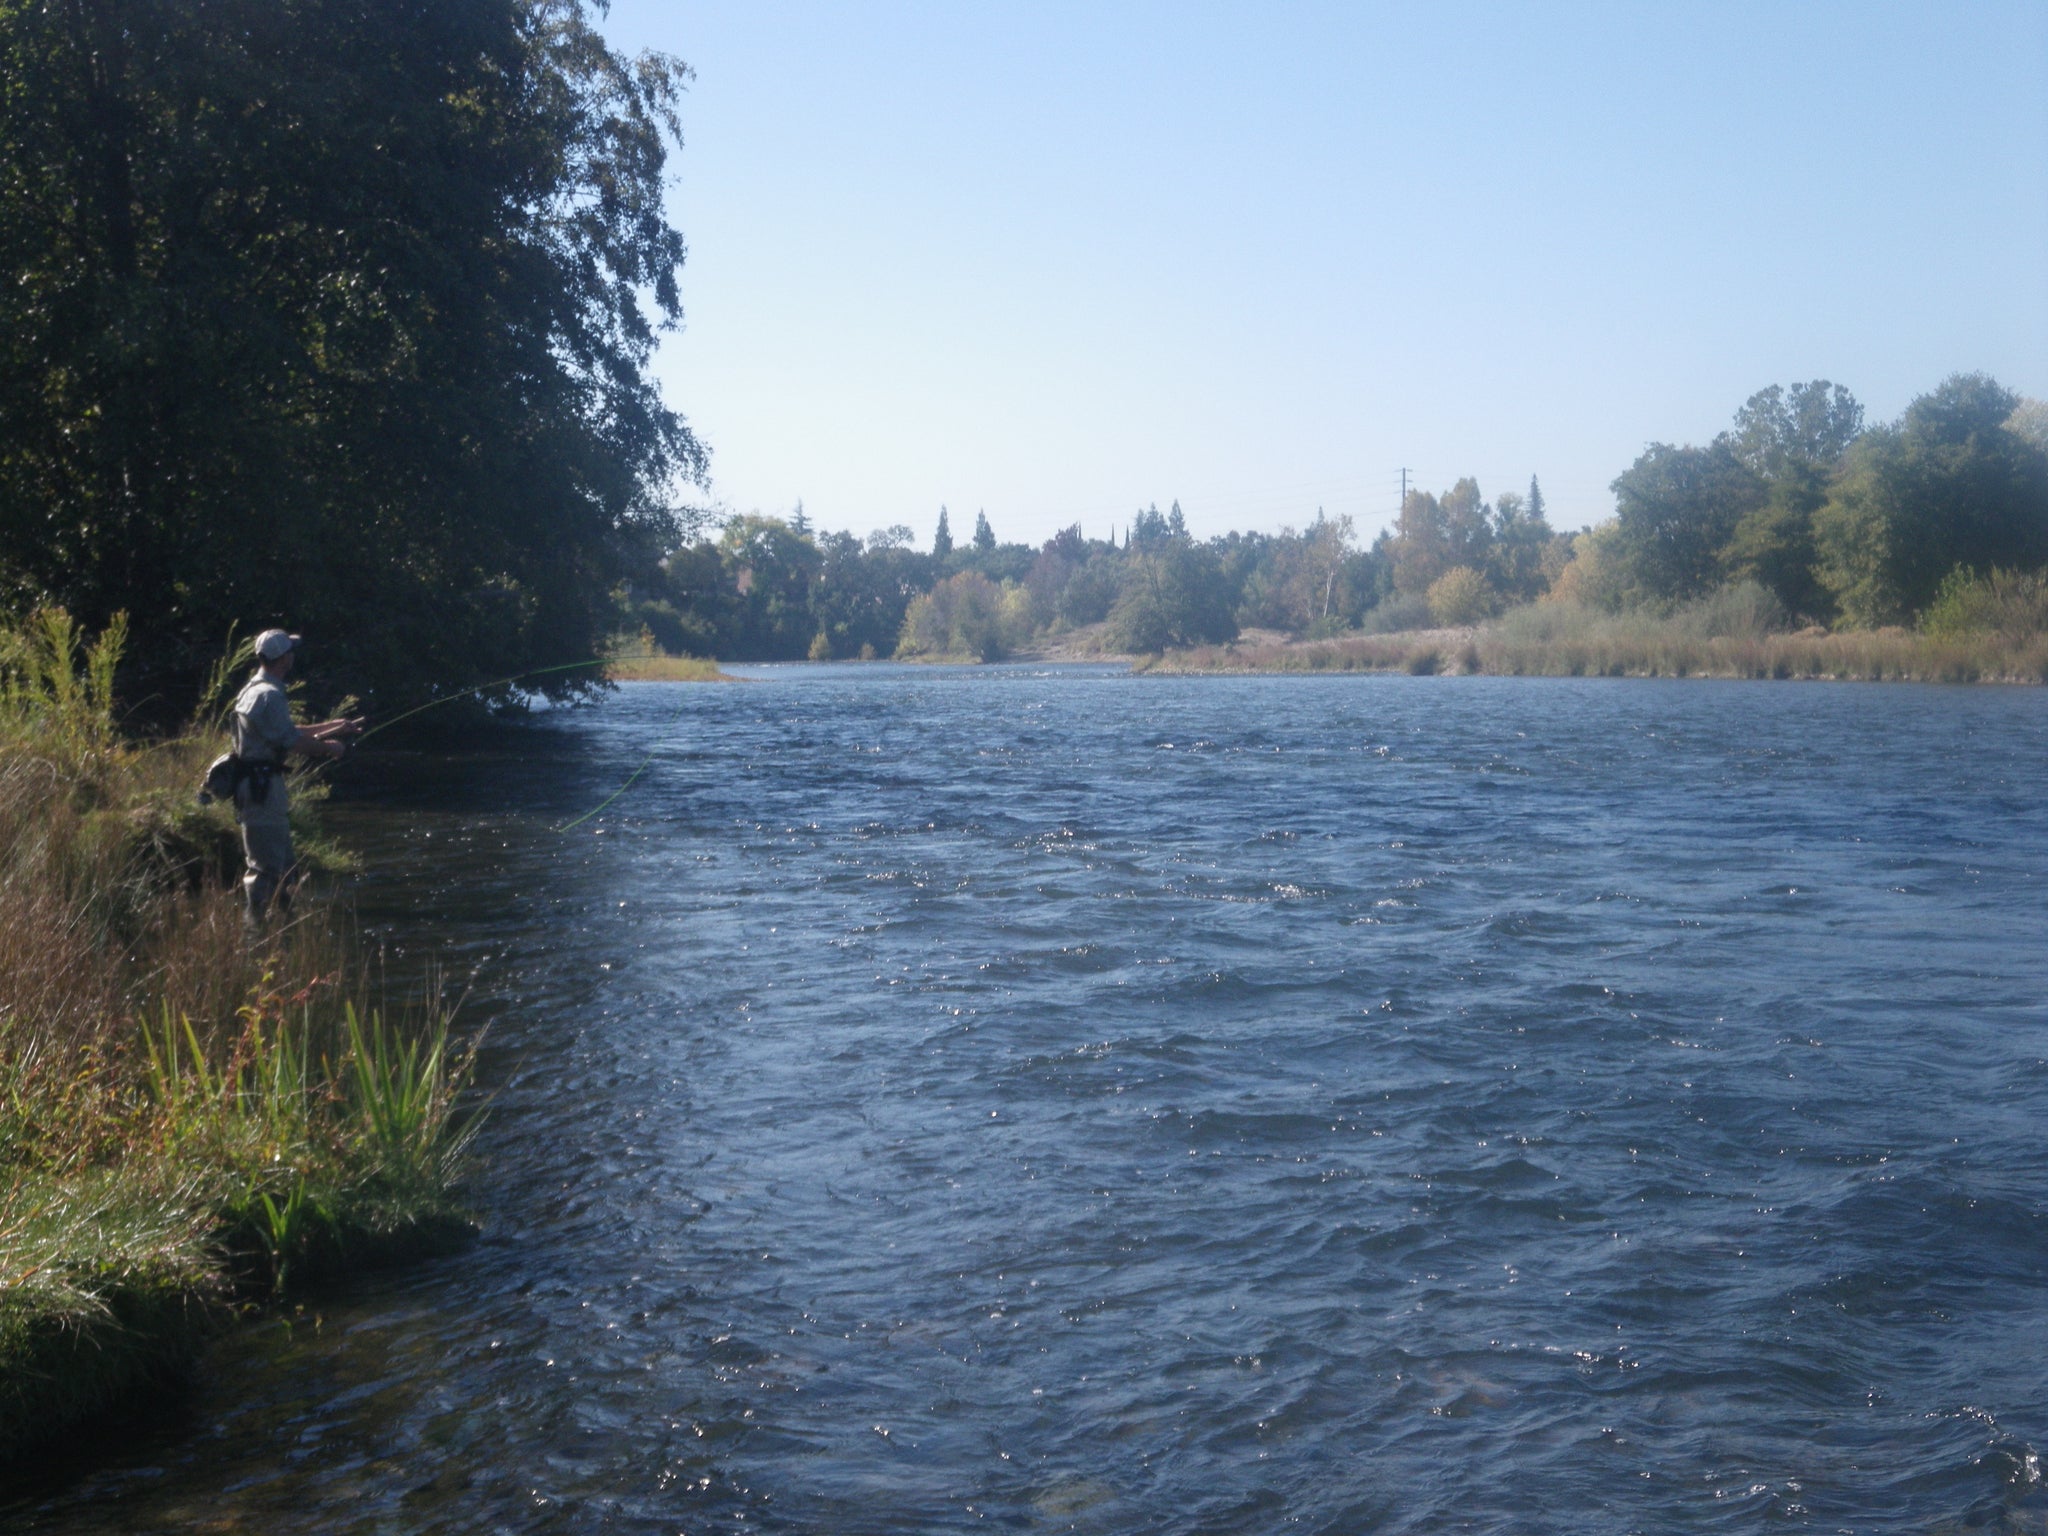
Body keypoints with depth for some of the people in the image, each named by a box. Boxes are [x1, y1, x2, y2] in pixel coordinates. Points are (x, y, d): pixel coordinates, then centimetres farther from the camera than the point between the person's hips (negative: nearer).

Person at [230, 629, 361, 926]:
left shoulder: (254, 690, 17)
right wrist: (328, 747, -3)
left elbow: (288, 733, 23)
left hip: (255, 786, 11)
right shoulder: (270, 695, -17)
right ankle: (255, 923, -8)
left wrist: (335, 726, 25)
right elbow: (293, 741, -19)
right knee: (269, 866, -9)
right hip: (263, 785, -11)